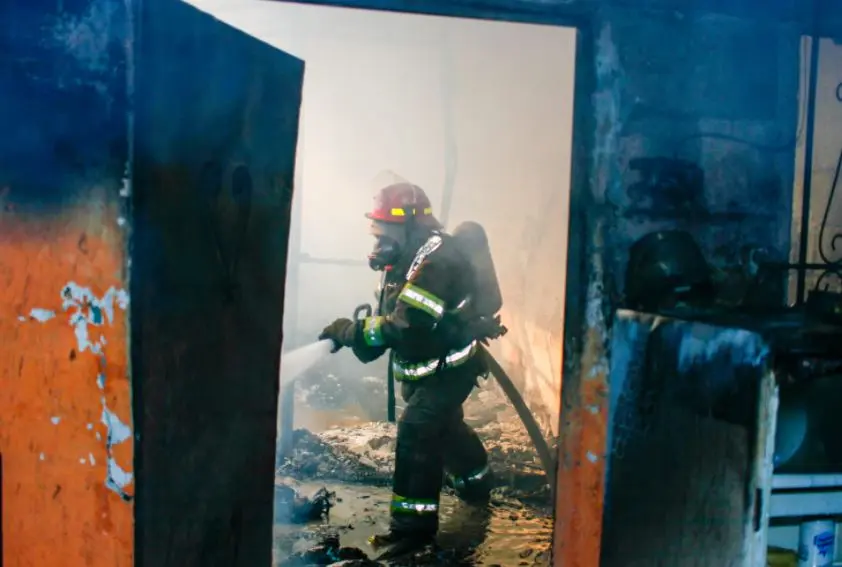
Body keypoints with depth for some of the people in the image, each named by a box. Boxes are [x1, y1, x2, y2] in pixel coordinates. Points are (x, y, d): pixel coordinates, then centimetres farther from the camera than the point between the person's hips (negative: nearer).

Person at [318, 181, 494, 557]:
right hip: (425, 368, 10)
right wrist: (354, 334, -13)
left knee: (415, 431, -16)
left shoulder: (437, 259, -28)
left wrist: (351, 330, -30)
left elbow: (405, 326, -36)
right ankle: (475, 481, 51)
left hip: (450, 367, -10)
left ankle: (414, 523, -7)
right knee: (445, 425, 26)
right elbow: (390, 318, 5)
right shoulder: (408, 257, 4)